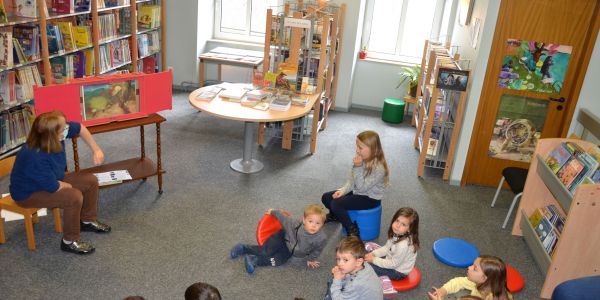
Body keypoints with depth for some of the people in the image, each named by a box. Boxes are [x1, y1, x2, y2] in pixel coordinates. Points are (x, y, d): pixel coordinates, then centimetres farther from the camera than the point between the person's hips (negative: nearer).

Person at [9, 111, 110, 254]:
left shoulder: (55, 134, -20)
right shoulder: (35, 157, -40)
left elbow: (79, 128, 0)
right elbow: (53, 187, -30)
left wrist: (96, 150, -6)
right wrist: (68, 186, -9)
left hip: (50, 180, 9)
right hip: (29, 193, -8)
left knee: (91, 181, 3)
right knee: (74, 197, -29)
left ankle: (87, 221, 24)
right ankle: (70, 241, -10)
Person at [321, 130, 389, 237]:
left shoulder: (379, 168, -28)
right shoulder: (361, 160, -6)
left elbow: (361, 188, -27)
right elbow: (351, 180, 4)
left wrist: (358, 167, -32)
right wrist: (343, 190, -12)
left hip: (370, 199, -8)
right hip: (357, 192, 8)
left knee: (336, 204, -23)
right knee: (326, 197, 3)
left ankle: (353, 230, -6)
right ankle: (334, 215, 36)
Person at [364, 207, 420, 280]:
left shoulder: (403, 245, -37)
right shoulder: (396, 234, -13)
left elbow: (393, 264, -26)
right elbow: (387, 248, 4)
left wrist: (374, 260, -20)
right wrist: (373, 254, -10)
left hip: (398, 272, -8)